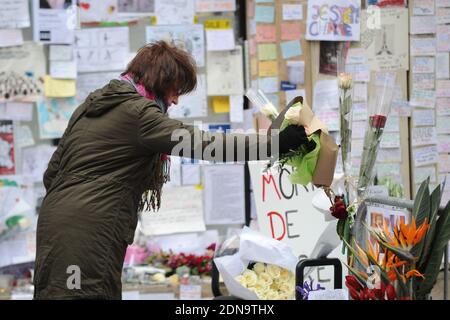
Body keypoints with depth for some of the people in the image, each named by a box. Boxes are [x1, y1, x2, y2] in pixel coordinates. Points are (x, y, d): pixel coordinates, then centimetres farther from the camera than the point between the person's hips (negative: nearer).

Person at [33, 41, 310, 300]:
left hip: (54, 219, 9)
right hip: (90, 231, -9)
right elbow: (203, 143, -15)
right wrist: (278, 143, -15)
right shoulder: (138, 112, -6)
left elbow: (52, 173, 24)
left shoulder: (89, 107, 22)